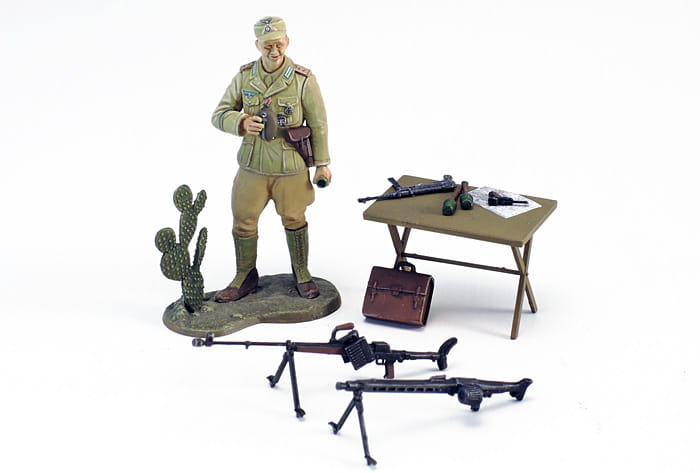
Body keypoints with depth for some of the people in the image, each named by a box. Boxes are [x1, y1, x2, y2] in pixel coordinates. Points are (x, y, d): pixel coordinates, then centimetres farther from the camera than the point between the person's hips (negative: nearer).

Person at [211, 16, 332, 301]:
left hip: (290, 168, -2)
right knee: (243, 221, 9)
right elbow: (220, 114, 0)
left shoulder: (303, 80, -11)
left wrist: (322, 163, -1)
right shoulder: (244, 76, -4)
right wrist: (241, 123, -23)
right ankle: (245, 278, 28)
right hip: (252, 165, 3)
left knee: (293, 219, 13)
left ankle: (302, 273, 34)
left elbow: (318, 124, -3)